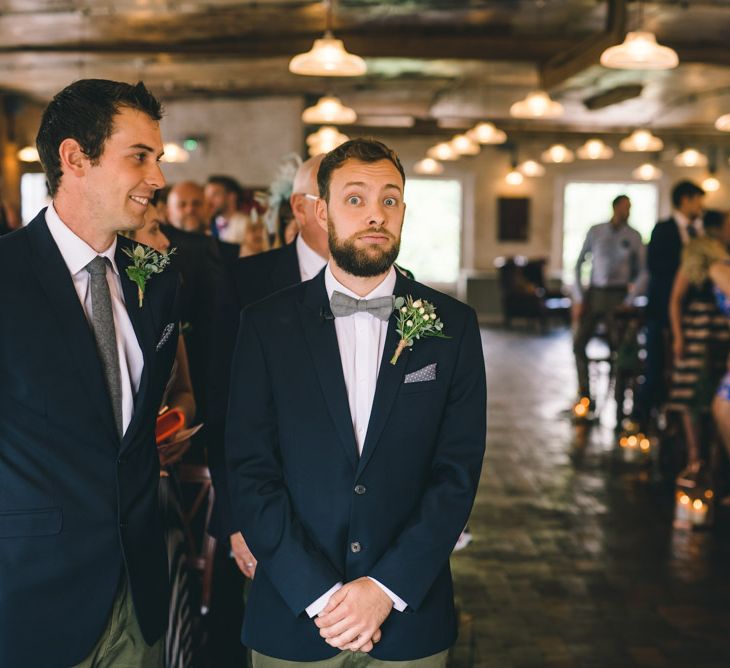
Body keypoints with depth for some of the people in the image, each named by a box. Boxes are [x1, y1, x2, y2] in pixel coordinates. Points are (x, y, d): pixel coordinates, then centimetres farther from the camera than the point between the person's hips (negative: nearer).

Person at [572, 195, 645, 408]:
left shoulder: (634, 236, 1)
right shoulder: (595, 232, 3)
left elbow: (640, 271, 2)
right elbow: (579, 264, 7)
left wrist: (629, 300, -6)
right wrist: (578, 298, 2)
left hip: (617, 295, -2)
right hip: (594, 293, 2)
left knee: (618, 346, -3)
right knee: (579, 344, -2)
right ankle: (584, 395, 7)